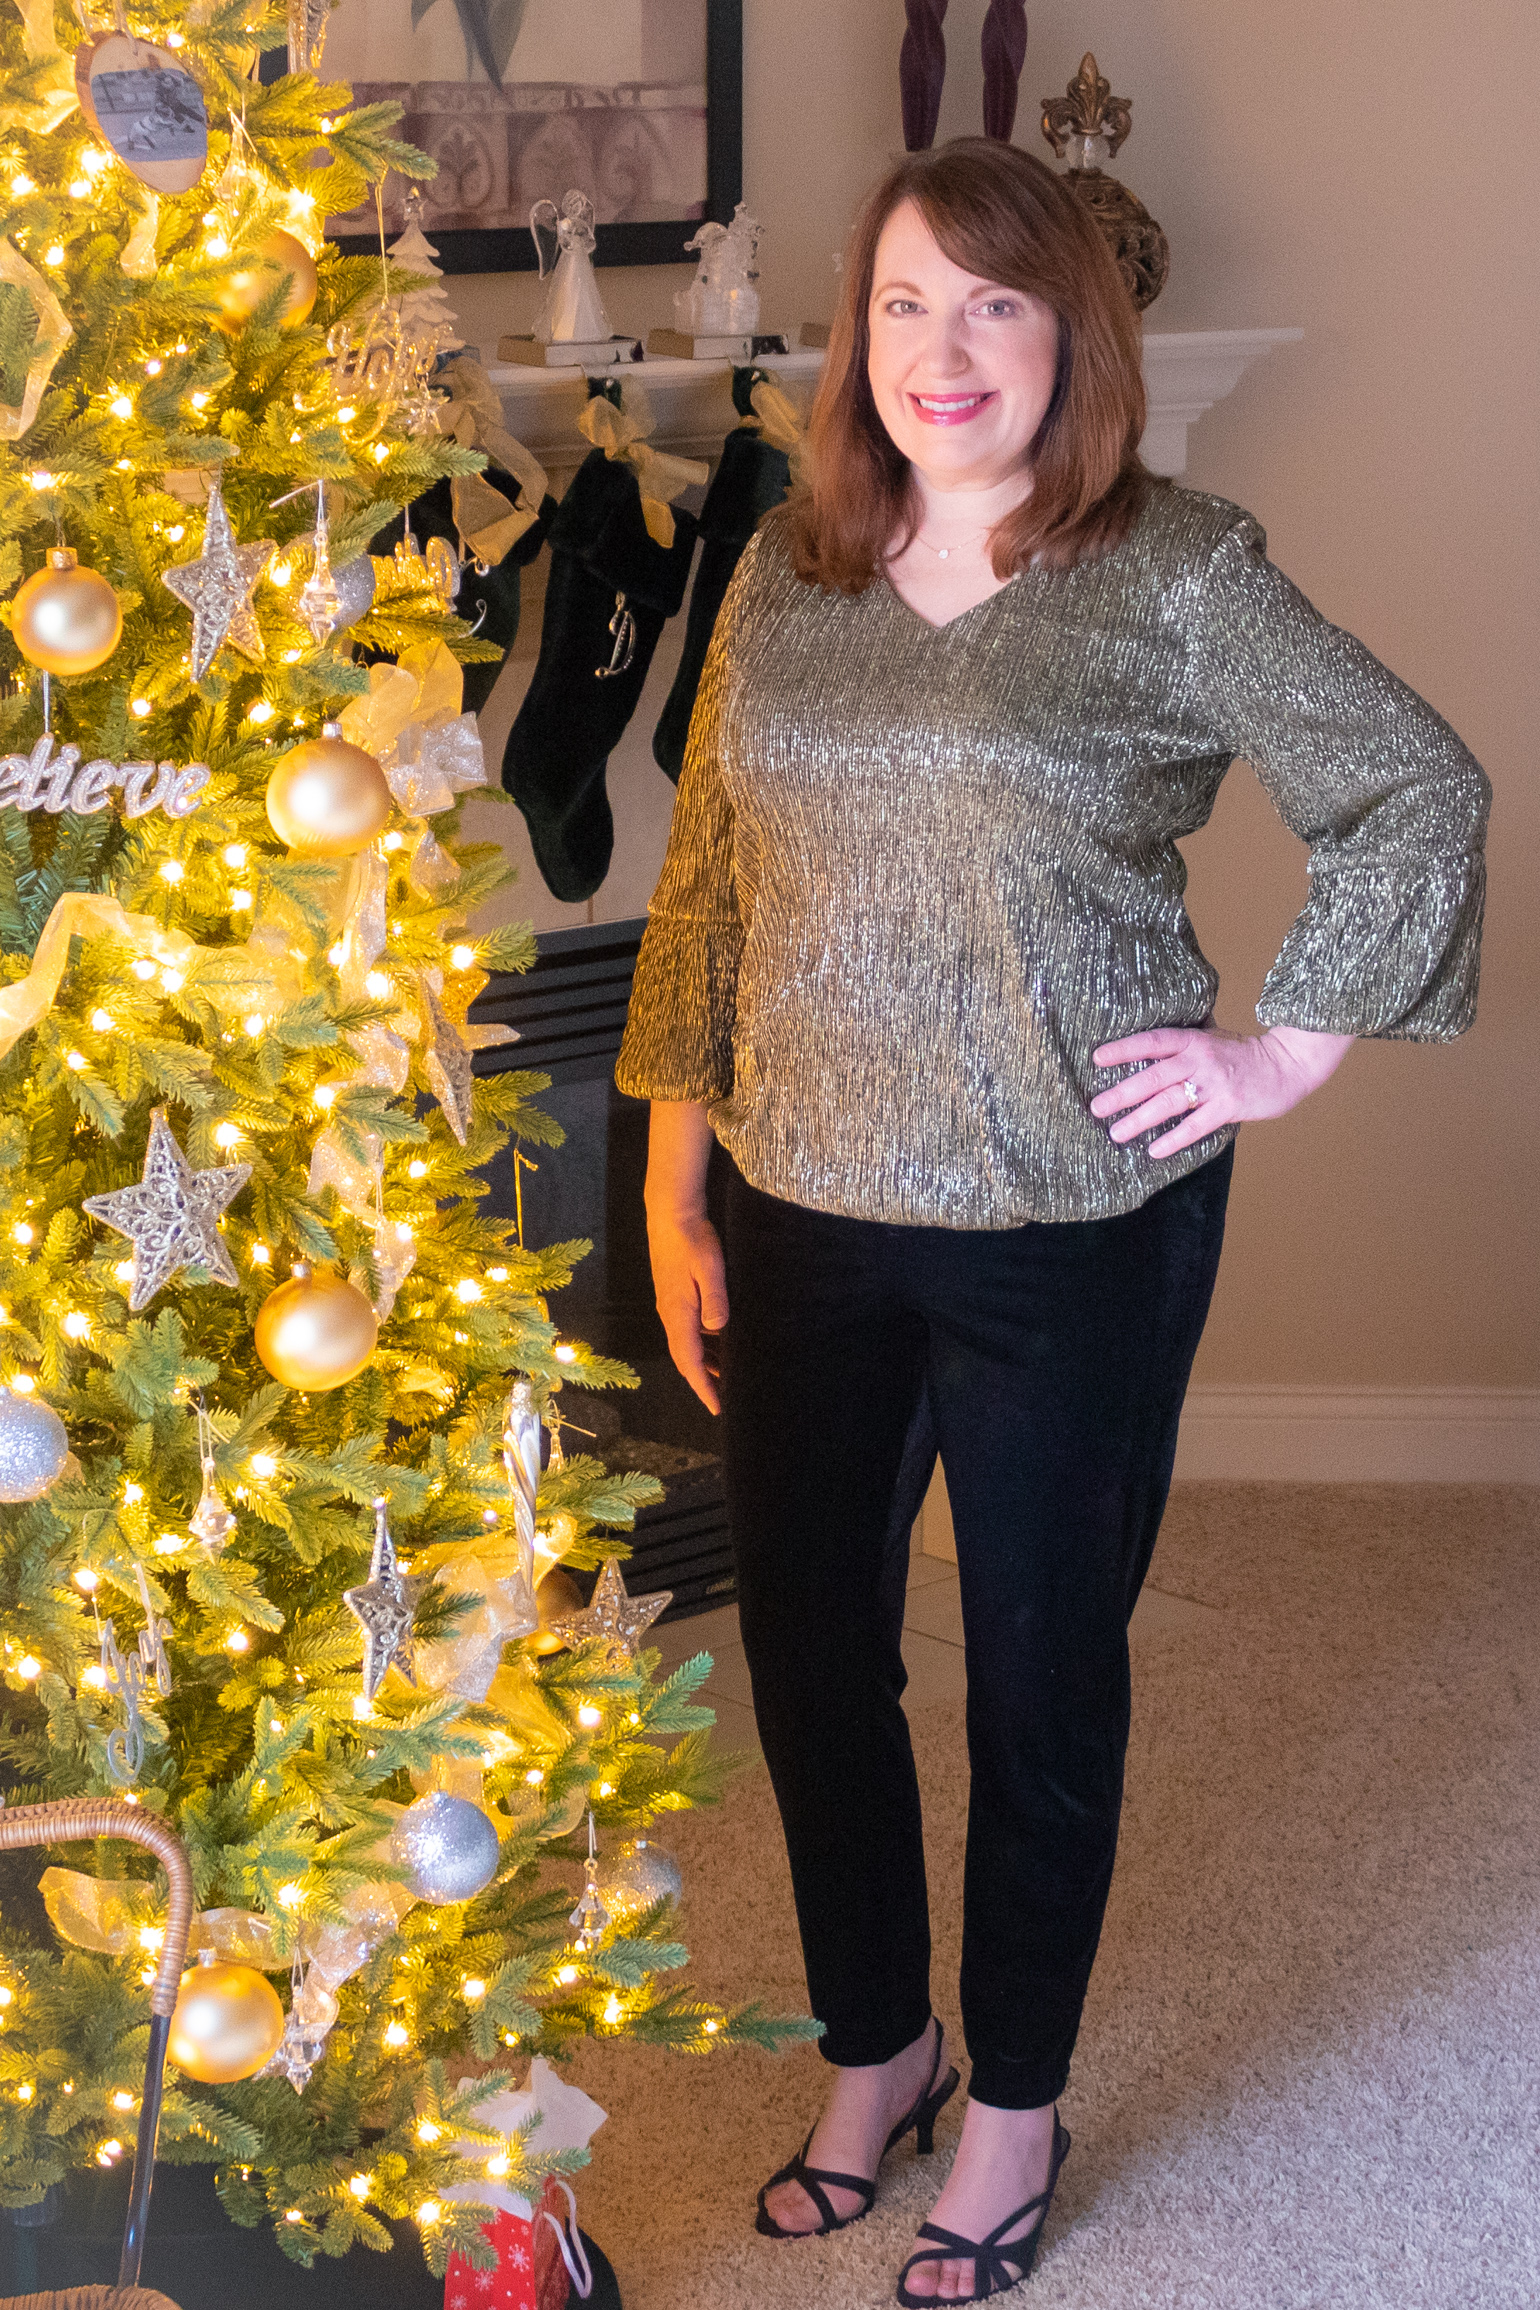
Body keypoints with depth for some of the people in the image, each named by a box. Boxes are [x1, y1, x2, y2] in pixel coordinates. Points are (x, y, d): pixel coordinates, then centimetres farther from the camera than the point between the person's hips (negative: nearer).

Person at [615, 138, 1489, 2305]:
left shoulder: (1173, 570, -7)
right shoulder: (786, 571, 6)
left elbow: (1420, 789, -5)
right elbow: (706, 881, 9)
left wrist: (1286, 1054, -8)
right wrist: (675, 1189, 7)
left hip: (1074, 1231, -4)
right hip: (804, 1220, 5)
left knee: (1041, 1675, 9)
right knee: (805, 1644, 14)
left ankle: (1014, 2105, 30)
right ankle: (876, 2047, 37)